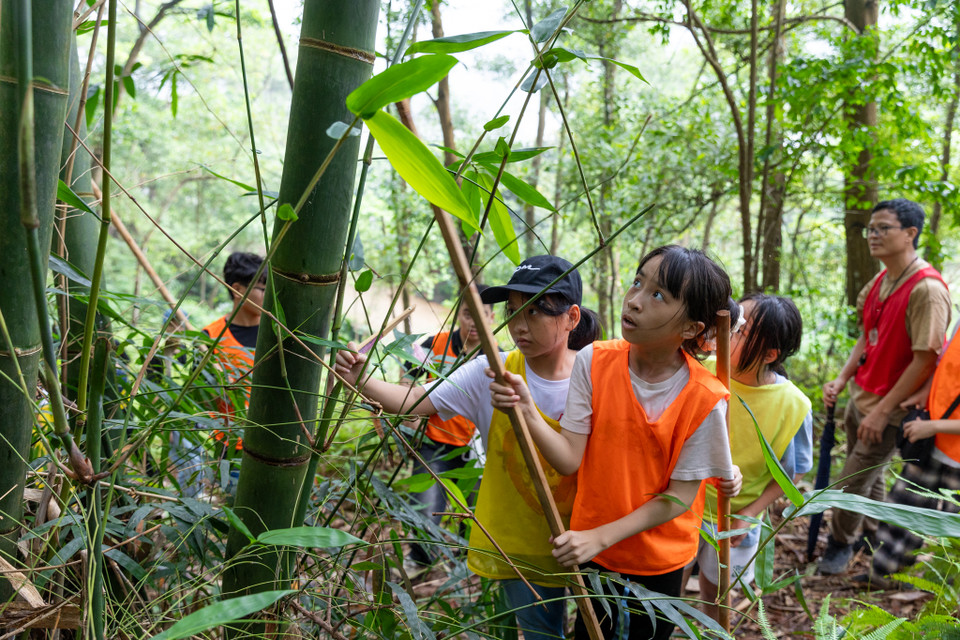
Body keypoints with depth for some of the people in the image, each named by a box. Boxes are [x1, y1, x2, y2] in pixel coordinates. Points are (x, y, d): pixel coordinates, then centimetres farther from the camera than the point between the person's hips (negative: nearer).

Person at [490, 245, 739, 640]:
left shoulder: (705, 399, -21)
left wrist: (601, 537, -22)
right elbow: (570, 459, -16)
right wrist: (527, 412, -33)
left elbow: (680, 496, -16)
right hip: (591, 548, 2)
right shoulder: (594, 362, -14)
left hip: (660, 559, -2)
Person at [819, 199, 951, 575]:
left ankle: (841, 543, 25)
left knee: (853, 482, 1)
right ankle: (869, 534, 42)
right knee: (867, 475, 22)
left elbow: (925, 360, -22)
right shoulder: (879, 282, 5)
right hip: (860, 398, 8)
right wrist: (841, 381, 2)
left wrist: (882, 410, -20)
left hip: (890, 410, -7)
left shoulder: (926, 289, -22)